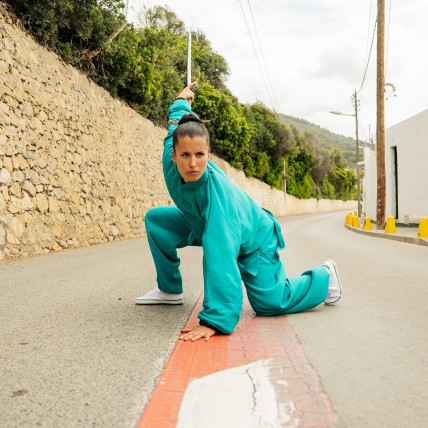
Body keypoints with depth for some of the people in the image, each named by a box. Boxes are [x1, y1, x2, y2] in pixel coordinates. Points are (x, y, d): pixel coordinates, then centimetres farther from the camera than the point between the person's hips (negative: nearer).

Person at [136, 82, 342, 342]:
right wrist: (182, 101, 21)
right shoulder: (171, 160, -25)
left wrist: (215, 319, -55)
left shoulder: (218, 191, -42)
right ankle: (170, 290, 9)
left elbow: (220, 257, -50)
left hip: (252, 239, -6)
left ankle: (323, 275, 14)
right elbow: (176, 125, -2)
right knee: (156, 219, -7)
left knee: (270, 302, -15)